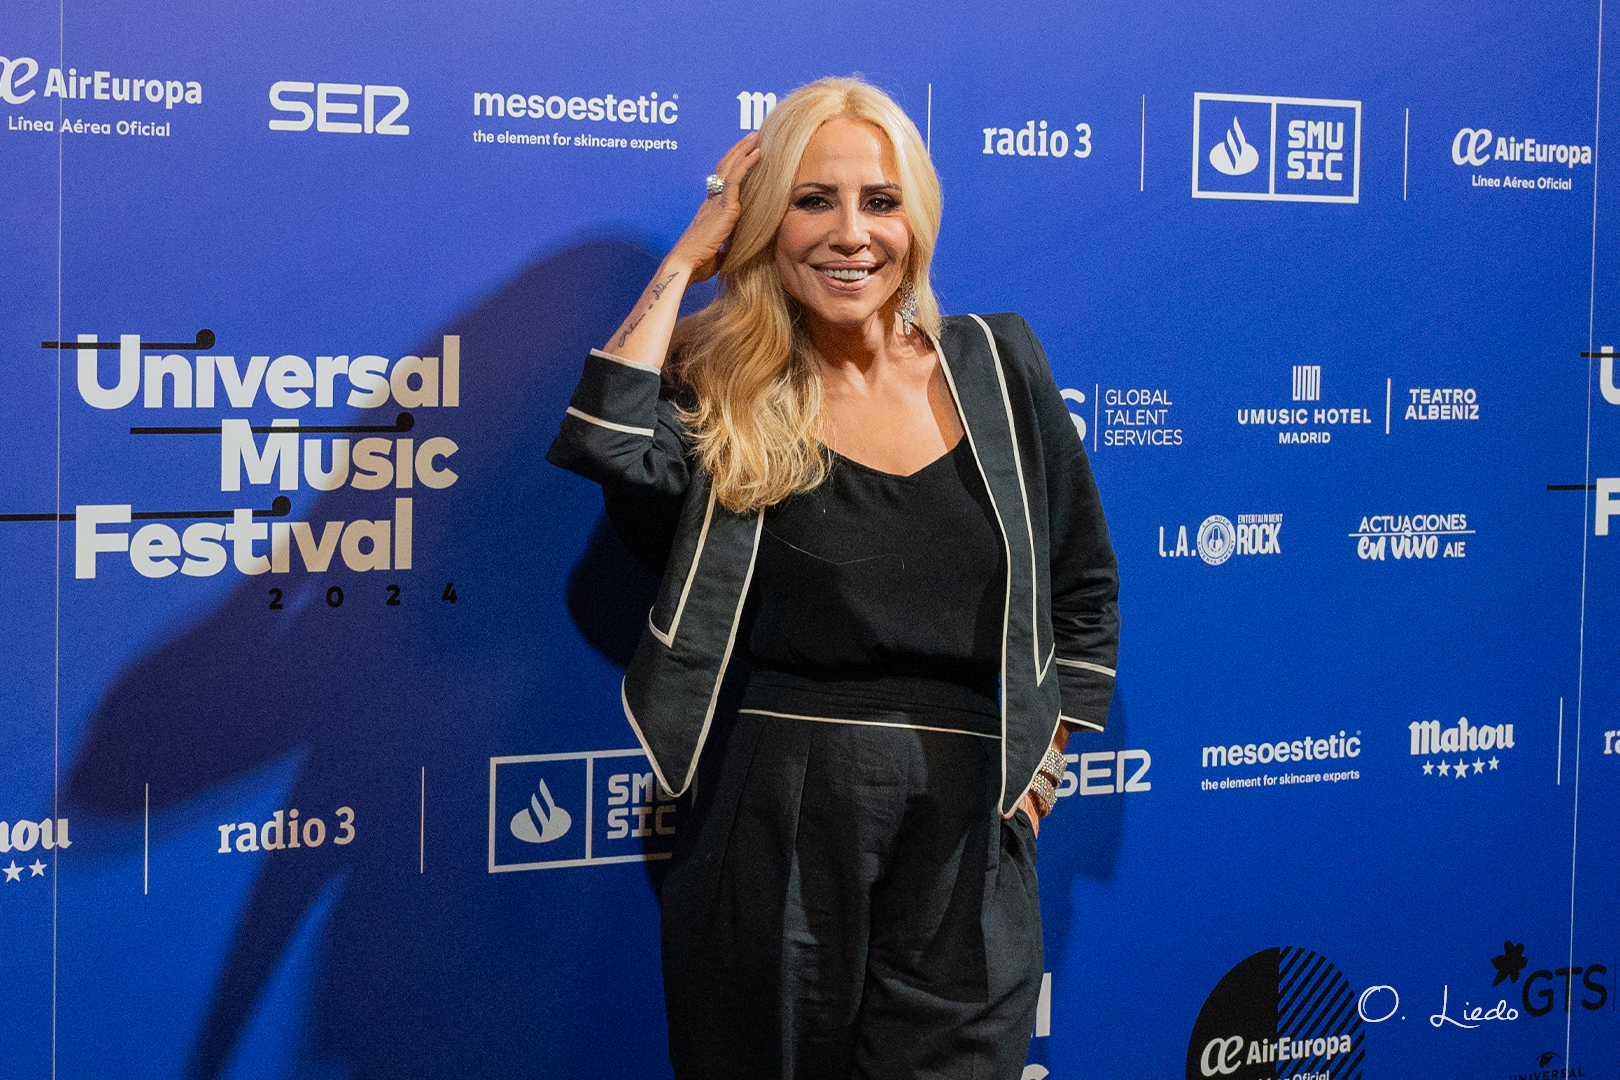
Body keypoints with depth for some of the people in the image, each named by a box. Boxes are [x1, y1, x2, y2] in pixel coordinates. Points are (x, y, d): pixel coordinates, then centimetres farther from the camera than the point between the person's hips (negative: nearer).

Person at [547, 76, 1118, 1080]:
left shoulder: (996, 365, 6)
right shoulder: (728, 401, 0)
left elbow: (1085, 583, 15)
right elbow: (606, 445, -23)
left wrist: (1046, 756, 8)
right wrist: (686, 260, -11)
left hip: (966, 844, 2)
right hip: (777, 838, -1)